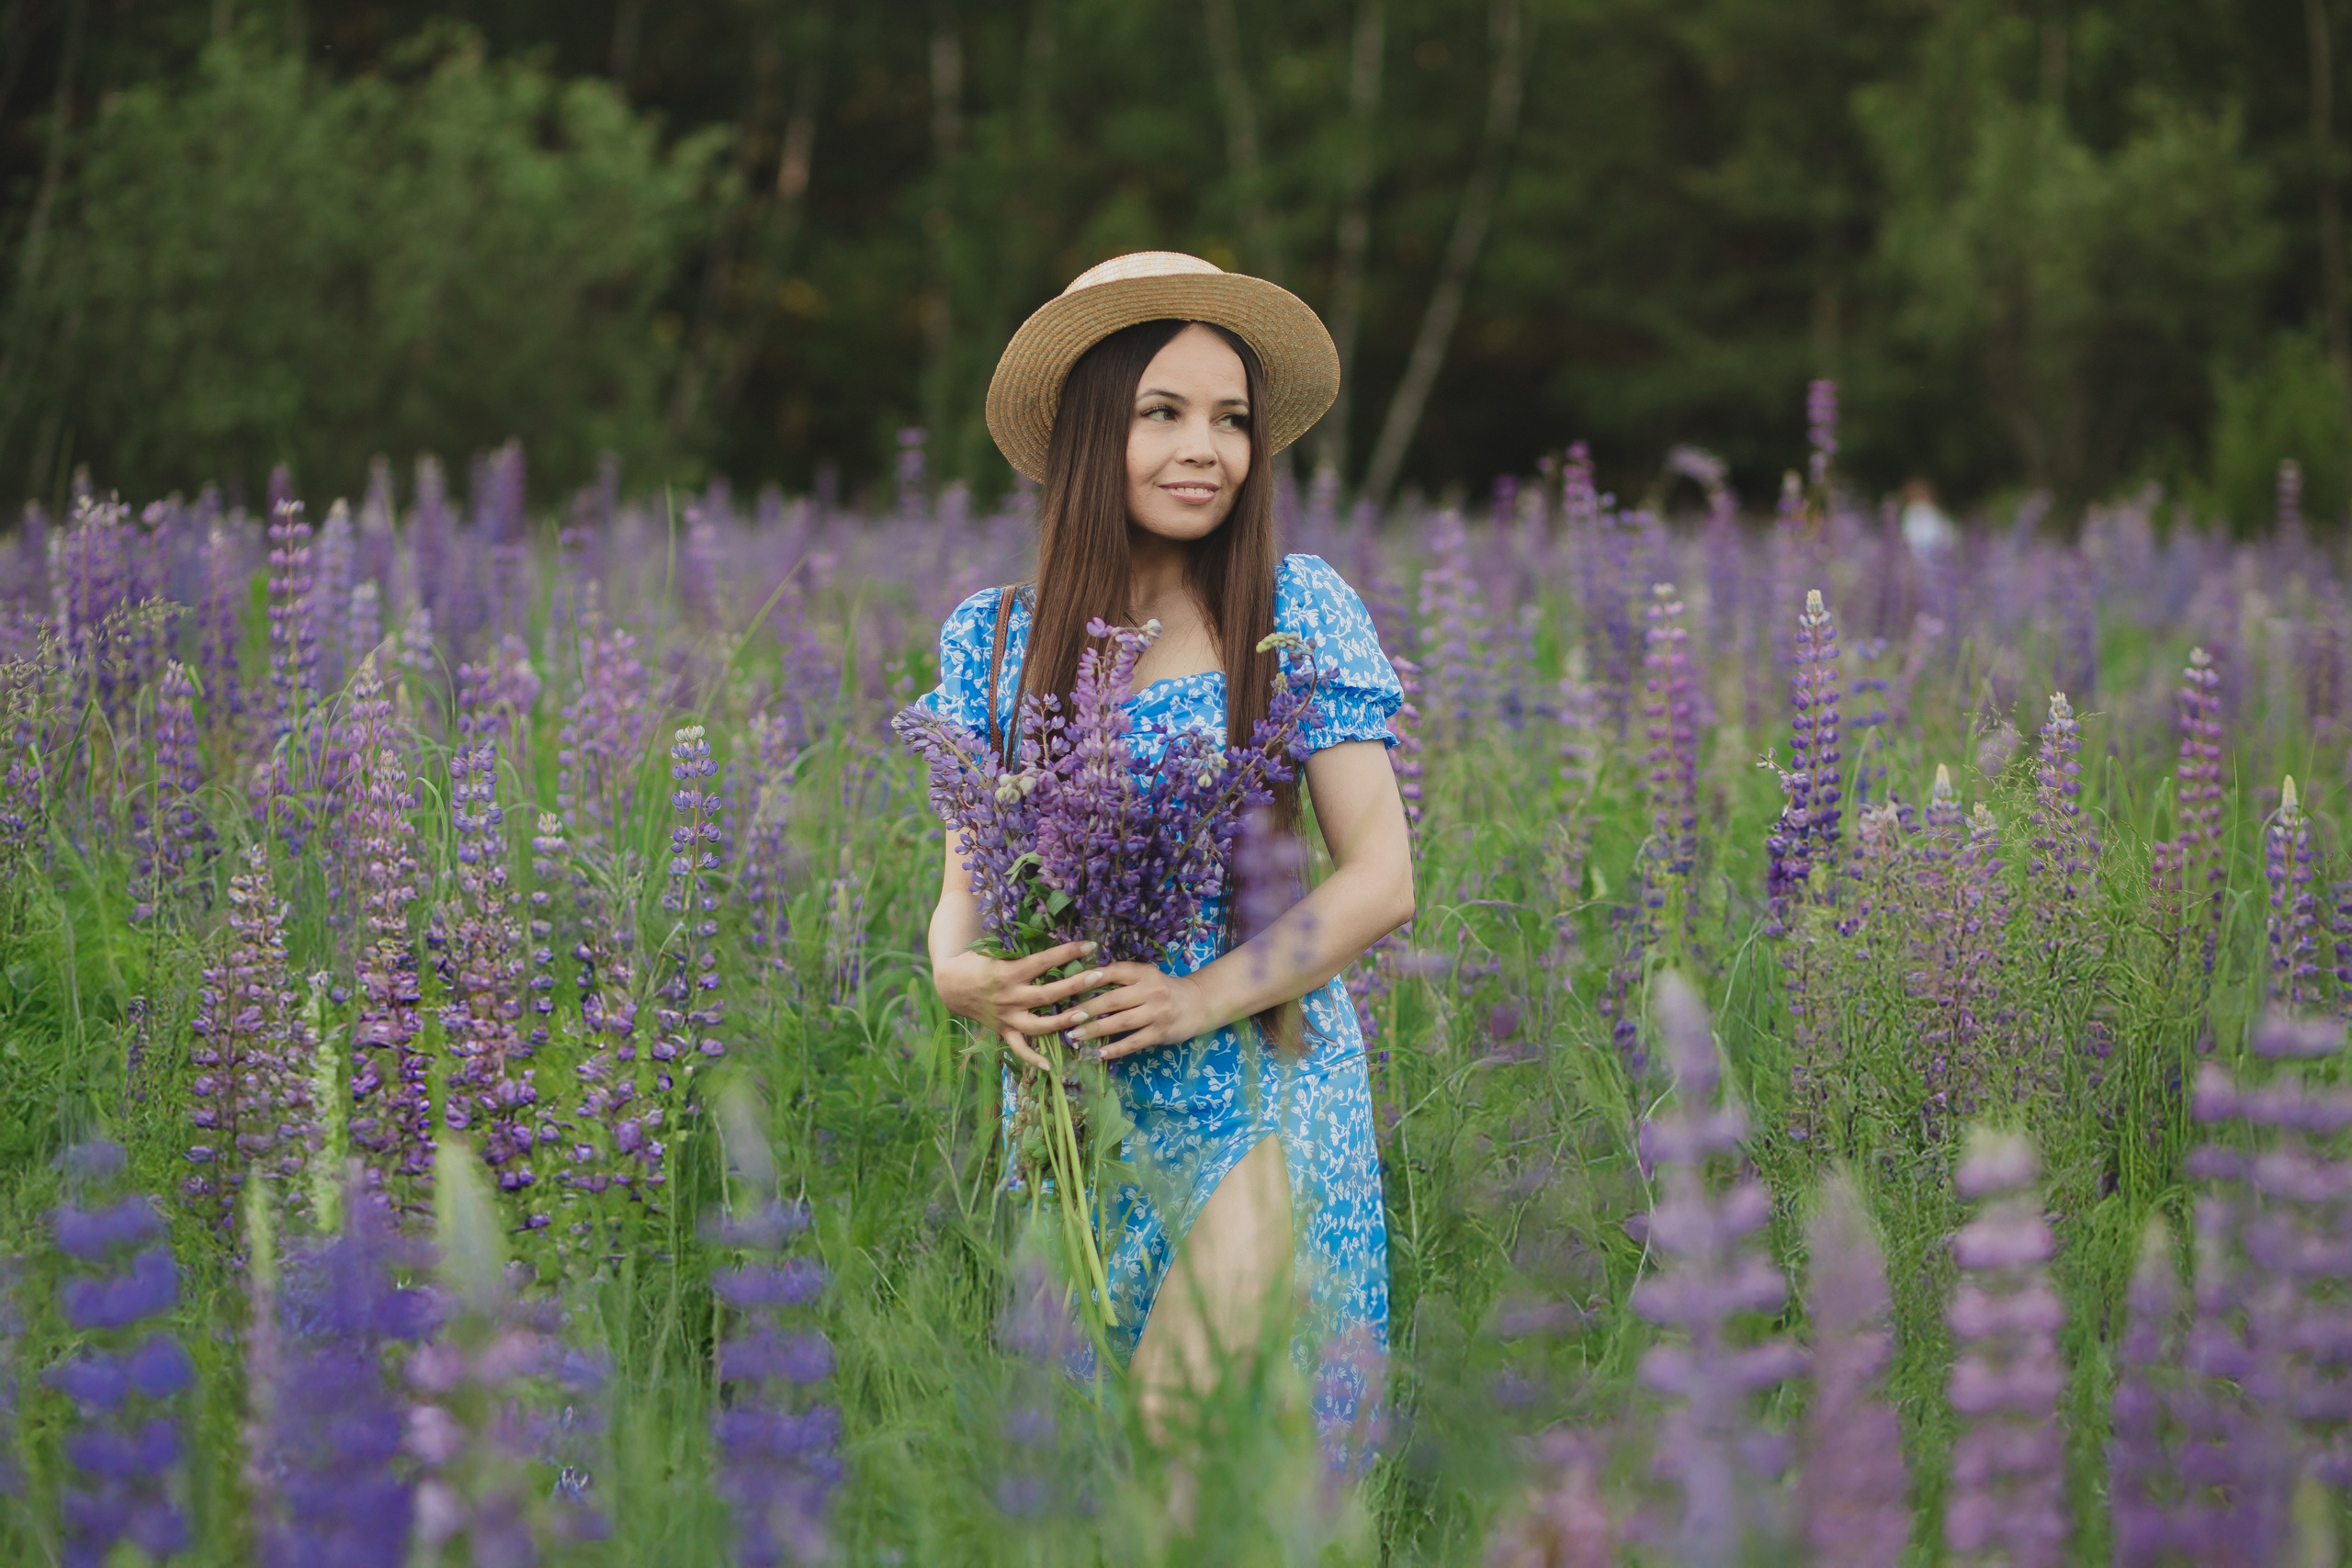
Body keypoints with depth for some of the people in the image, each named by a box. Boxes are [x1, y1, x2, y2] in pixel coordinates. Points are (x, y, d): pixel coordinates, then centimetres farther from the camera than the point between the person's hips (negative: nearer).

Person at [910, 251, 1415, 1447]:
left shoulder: (1296, 610, -3)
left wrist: (1202, 996, -17)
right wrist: (957, 972, -14)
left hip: (1258, 1104, -3)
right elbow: (965, 881, 9)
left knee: (1202, 1426, -16)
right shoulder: (991, 639, 5)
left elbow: (1382, 878, -5)